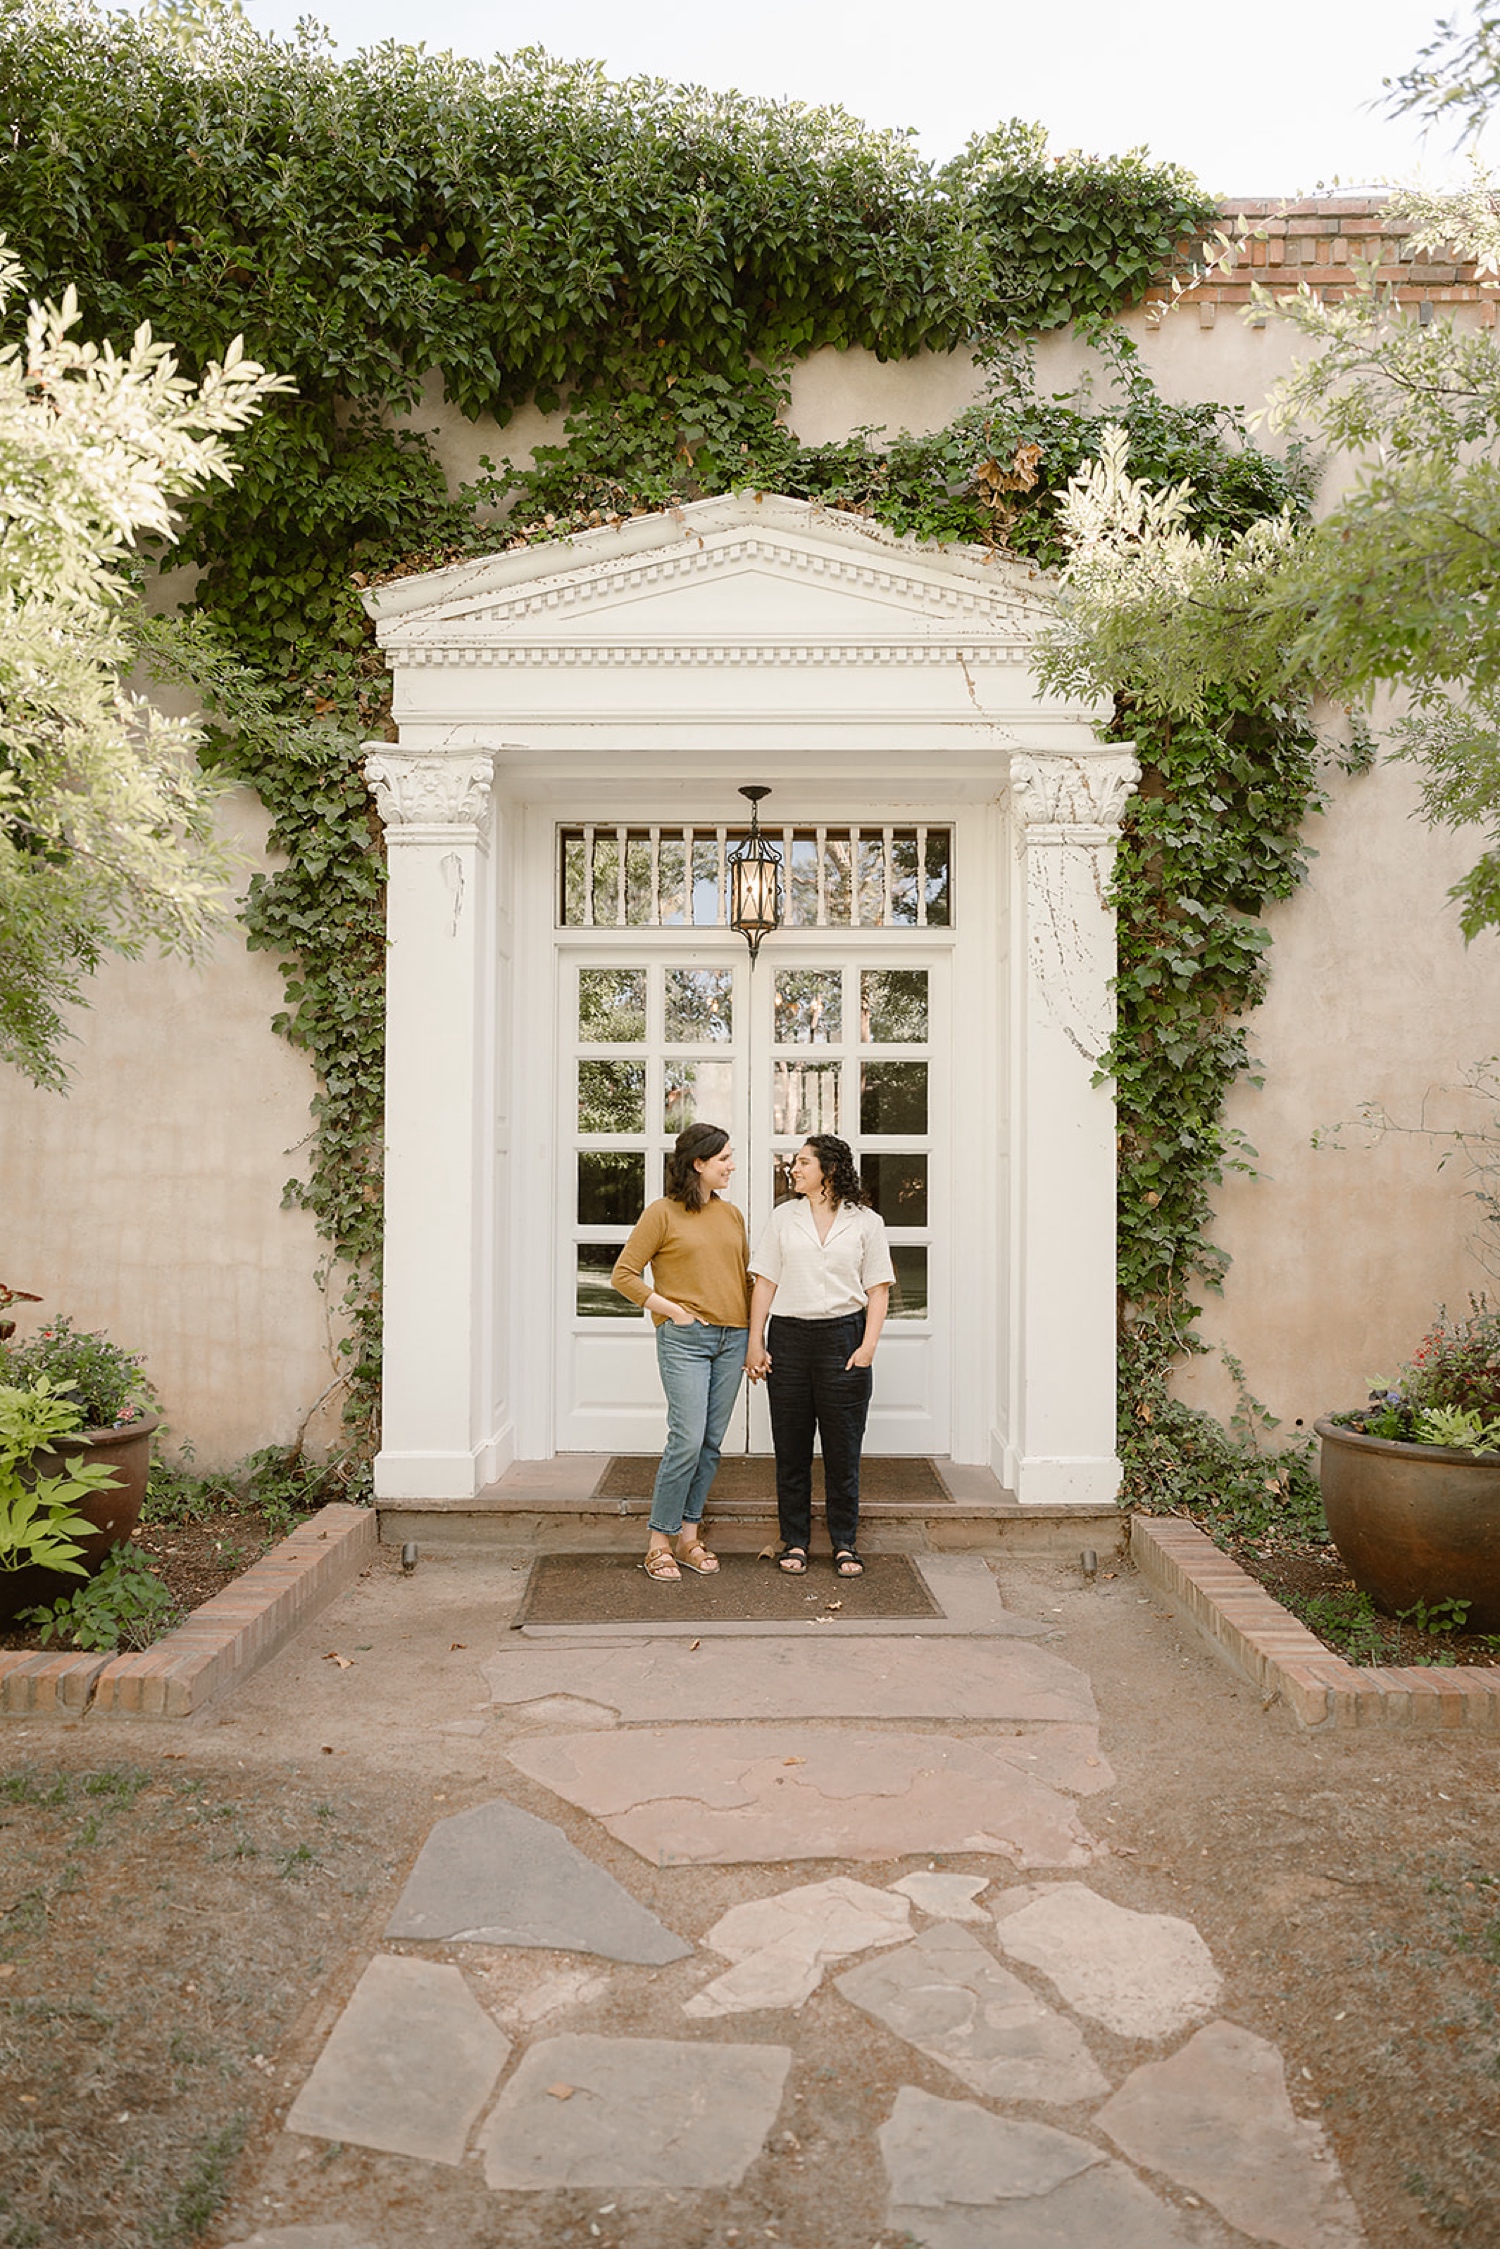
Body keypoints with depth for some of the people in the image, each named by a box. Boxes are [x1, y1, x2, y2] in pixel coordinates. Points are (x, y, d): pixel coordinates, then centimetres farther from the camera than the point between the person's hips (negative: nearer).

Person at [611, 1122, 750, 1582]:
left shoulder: (731, 1214, 14)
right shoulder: (662, 1213, -3)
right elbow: (624, 1274, -4)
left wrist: (752, 1338, 12)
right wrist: (673, 1310, -9)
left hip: (731, 1339, 6)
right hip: (684, 1339, -6)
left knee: (711, 1443, 7)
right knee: (687, 1440, -11)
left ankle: (689, 1537, 17)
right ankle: (660, 1543, 2)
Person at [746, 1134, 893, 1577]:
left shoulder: (866, 1223, 5)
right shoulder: (784, 1218, 10)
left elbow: (878, 1289, 3)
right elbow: (764, 1282, 8)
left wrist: (868, 1346, -7)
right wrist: (754, 1341, 0)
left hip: (843, 1336, -2)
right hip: (789, 1336, 2)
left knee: (843, 1447, 3)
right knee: (791, 1447, 5)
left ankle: (845, 1543, 15)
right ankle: (794, 1542, 16)